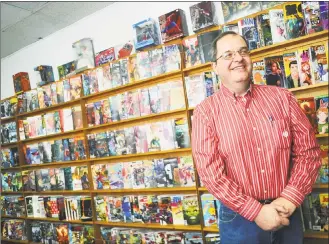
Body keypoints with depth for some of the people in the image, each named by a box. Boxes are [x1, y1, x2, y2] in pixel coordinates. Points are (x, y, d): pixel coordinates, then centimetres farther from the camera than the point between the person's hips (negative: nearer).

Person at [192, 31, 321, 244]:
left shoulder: (281, 97, 1)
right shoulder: (205, 112, -7)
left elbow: (308, 150, 2)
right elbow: (210, 172, -13)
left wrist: (289, 199, -9)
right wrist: (257, 211, -15)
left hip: (287, 213, 3)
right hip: (239, 218, -2)